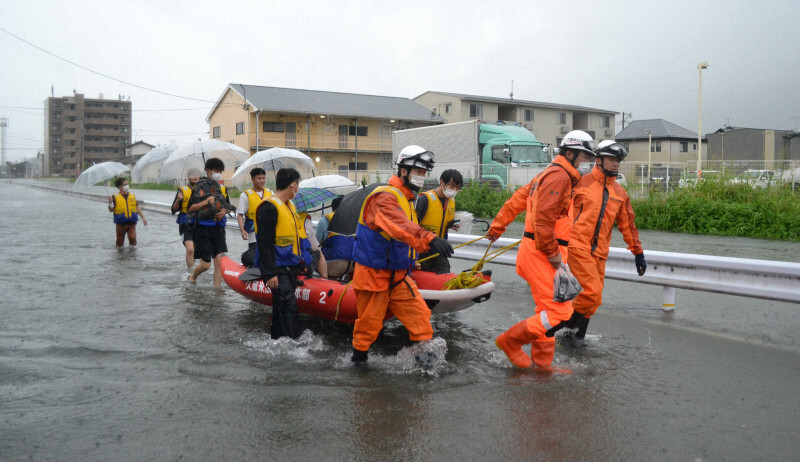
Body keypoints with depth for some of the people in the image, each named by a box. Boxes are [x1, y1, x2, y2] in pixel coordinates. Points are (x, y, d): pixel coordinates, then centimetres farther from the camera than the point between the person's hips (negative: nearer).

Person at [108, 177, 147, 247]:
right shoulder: (115, 197, -3)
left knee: (132, 239, -8)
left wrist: (143, 217, 9)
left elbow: (137, 207, 14)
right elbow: (111, 210, -6)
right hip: (120, 223, -2)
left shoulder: (132, 196, 8)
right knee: (120, 241, 8)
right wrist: (110, 202, -24)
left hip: (131, 223, 2)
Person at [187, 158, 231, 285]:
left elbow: (228, 206, 23)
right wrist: (205, 202, -18)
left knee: (219, 263, -3)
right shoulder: (200, 187, -4)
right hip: (204, 229, -5)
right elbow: (190, 208, -6)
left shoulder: (222, 188, 13)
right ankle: (193, 276, 32)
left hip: (218, 228, 5)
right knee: (205, 264, 0)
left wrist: (224, 211, 1)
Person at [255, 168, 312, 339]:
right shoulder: (269, 207, -16)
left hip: (291, 267, 10)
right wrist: (270, 273, -21)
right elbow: (264, 244, -19)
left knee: (282, 305, 16)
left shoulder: (289, 205, 15)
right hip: (278, 269, -10)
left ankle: (276, 338, 27)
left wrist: (301, 261, 23)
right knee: (288, 306, -12)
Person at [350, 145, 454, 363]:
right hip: (373, 274, -8)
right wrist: (429, 239, -51)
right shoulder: (384, 196, -19)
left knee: (419, 312, -1)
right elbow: (400, 226, -38)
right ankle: (358, 359, 25)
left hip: (398, 275, 8)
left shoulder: (405, 199, 14)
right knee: (369, 323, 5)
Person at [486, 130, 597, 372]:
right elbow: (543, 217, -23)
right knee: (560, 311, -10)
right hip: (541, 253, -11)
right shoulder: (559, 176, -13)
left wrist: (497, 227, 29)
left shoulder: (550, 175, 19)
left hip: (541, 252, 11)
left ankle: (542, 361, 26)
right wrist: (552, 252, -18)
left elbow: (516, 200, 22)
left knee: (547, 309, 17)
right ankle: (510, 340, 2)